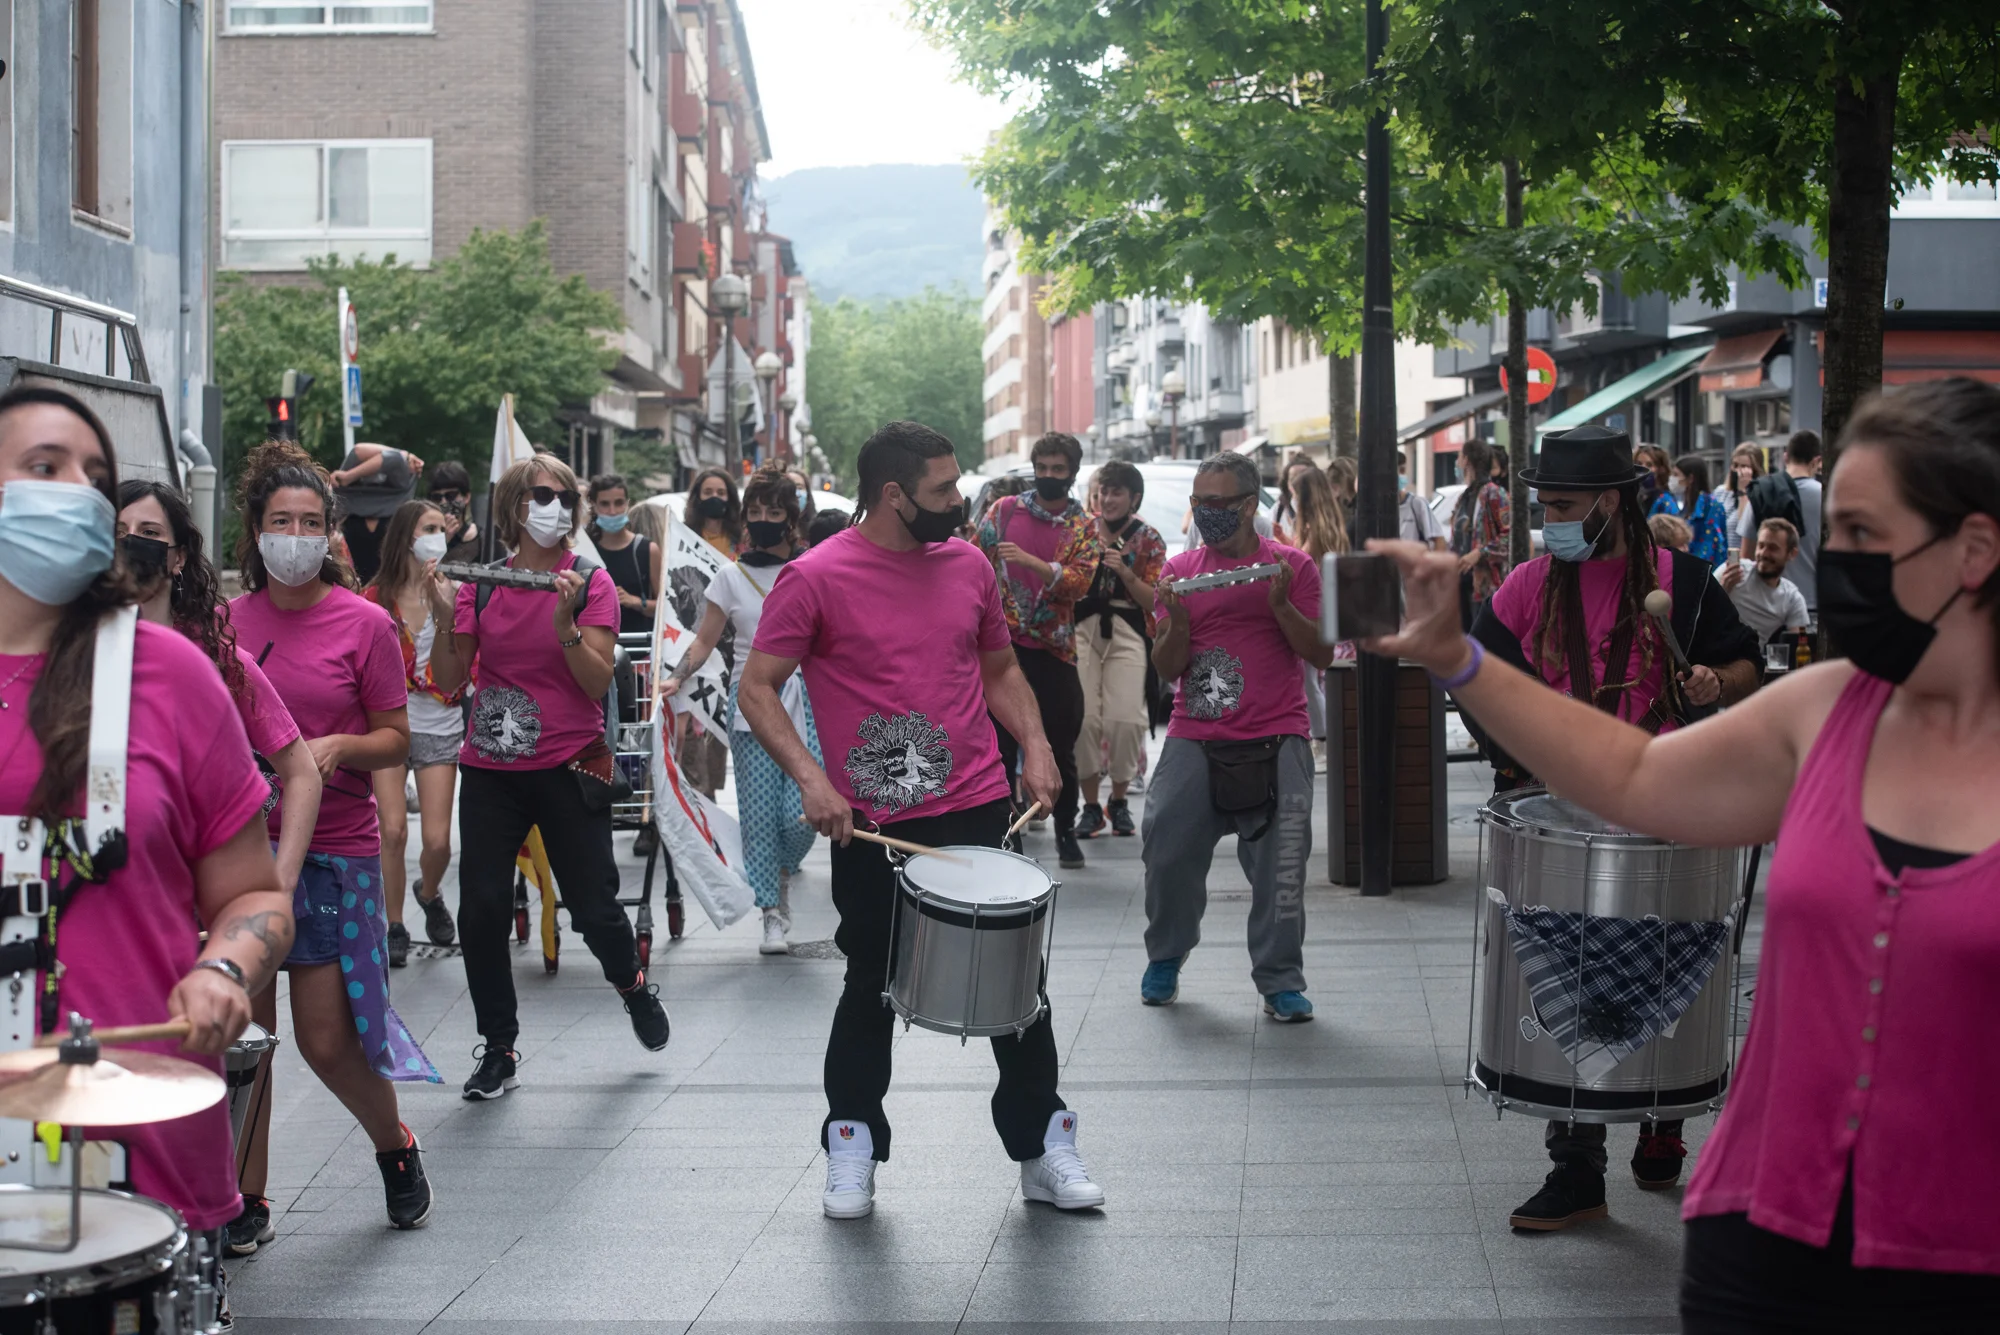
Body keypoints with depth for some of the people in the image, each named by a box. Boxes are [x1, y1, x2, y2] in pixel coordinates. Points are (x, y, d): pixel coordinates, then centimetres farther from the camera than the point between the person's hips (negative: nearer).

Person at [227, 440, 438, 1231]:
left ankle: (396, 1148, 26)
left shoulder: (364, 624, -3)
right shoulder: (228, 621, 5)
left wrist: (339, 748, -17)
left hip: (337, 853, -3)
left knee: (326, 1040, -2)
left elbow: (396, 742, 1)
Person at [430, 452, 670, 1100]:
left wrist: (565, 625, -23)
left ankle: (633, 985, 33)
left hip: (568, 768, -2)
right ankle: (498, 1048, 12)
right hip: (489, 768, 2)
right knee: (481, 909, -4)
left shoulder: (590, 583, -1)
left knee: (593, 906, 0)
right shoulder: (480, 584, 4)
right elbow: (451, 682, 2)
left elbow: (599, 683, -9)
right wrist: (446, 620, -13)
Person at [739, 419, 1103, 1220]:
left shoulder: (968, 566, 7)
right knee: (872, 987, 9)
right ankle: (852, 1147, 27)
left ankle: (1043, 1148, 17)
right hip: (870, 827, -3)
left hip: (977, 809, 4)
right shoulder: (817, 578, -8)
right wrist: (810, 778, -19)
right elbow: (758, 688, -7)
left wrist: (1035, 744, 3)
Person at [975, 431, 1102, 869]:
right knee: (1001, 740, 4)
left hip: (1053, 648, 0)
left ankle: (1066, 832, 19)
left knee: (1061, 746, 6)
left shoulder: (1083, 527, 3)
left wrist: (1030, 561, -26)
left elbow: (1078, 582, -13)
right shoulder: (1005, 510, 5)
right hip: (1002, 642, 0)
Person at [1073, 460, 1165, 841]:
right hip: (1081, 629, 1)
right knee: (1083, 717, -11)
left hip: (1126, 633, -1)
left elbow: (1153, 601, 0)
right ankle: (1090, 806, 2)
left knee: (1125, 719, -13)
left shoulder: (1148, 539, 5)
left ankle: (1119, 801, 9)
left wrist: (1125, 571, -16)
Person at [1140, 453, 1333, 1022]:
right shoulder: (1180, 571, 10)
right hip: (1193, 741, 2)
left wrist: (1281, 605, -14)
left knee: (1279, 868, -5)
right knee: (1168, 853, 0)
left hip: (1275, 741, -2)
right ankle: (1164, 959, 23)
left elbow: (1322, 654, 0)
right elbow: (1167, 669, 8)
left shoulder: (1292, 565, 5)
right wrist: (1176, 620, -11)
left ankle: (1280, 981, 6)